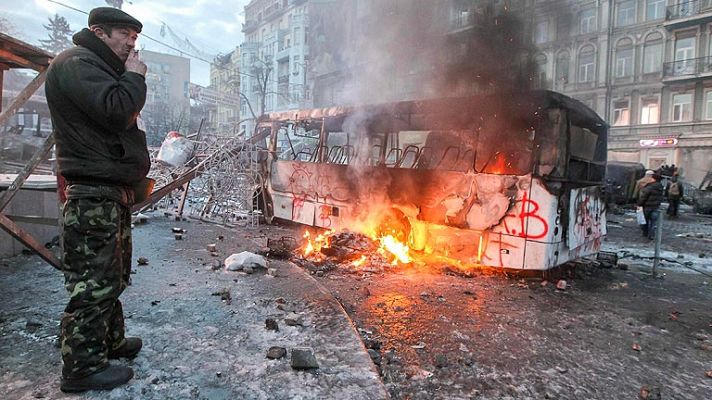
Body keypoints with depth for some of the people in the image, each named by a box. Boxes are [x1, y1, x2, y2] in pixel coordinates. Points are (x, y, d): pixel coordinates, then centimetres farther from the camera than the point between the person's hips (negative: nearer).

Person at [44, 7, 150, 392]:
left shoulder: (99, 68, 24)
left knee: (112, 276, 19)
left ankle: (110, 341, 34)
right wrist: (135, 76, -11)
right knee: (94, 282, -5)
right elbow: (116, 109, -23)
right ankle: (82, 367, 6)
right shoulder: (76, 62, -9)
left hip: (112, 191, 11)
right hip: (94, 195, -11)